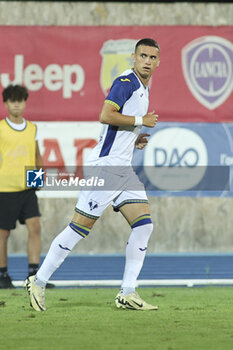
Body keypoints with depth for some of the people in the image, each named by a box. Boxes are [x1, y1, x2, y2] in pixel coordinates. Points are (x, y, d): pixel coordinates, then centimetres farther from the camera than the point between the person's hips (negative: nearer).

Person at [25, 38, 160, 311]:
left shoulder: (142, 88, 18)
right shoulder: (126, 81, -11)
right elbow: (105, 116, -23)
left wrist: (134, 139, 12)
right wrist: (141, 121, -16)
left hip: (123, 168, 9)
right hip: (105, 166, -9)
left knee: (143, 224, -1)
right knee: (80, 226, -7)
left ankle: (127, 294, 0)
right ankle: (38, 282, 3)